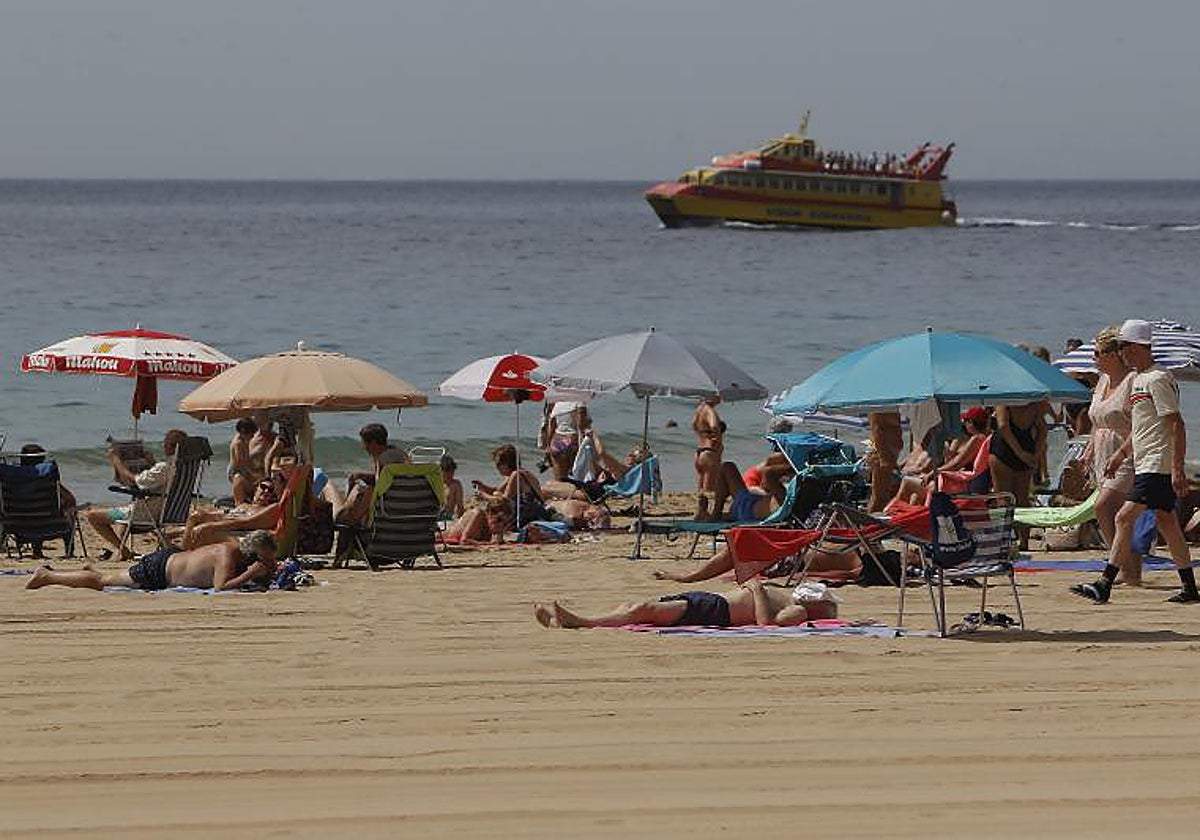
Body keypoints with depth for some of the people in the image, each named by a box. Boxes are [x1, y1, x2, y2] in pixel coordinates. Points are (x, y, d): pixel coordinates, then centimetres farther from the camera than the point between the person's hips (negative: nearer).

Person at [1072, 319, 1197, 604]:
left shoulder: (1158, 380, -14)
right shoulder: (1138, 380, 17)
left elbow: (1177, 425, -19)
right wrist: (1120, 454, 23)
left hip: (1158, 466, -10)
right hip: (1146, 465, 10)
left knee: (1125, 518, -13)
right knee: (1165, 522, 12)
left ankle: (1104, 585, -15)